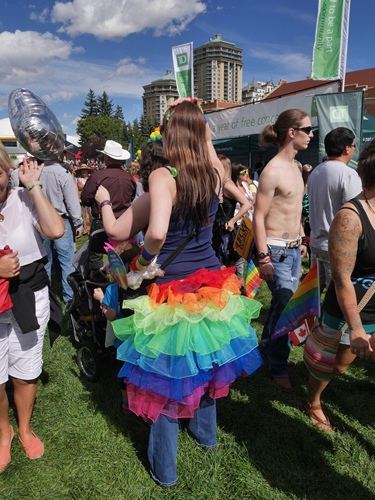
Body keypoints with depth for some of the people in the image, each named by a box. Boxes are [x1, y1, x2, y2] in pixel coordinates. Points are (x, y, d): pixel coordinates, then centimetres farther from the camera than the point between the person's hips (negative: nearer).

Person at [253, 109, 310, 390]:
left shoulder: (295, 166, 11)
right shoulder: (273, 171, -17)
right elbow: (259, 217, -18)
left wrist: (302, 240, 20)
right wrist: (263, 258, -21)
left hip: (293, 248, 9)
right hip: (277, 249, -9)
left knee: (286, 301, 17)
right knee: (284, 305, -2)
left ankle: (269, 346, 38)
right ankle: (279, 368, 16)